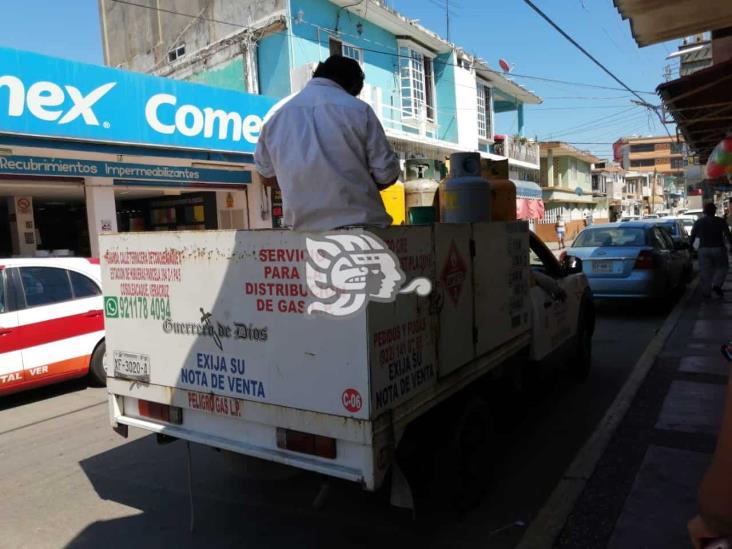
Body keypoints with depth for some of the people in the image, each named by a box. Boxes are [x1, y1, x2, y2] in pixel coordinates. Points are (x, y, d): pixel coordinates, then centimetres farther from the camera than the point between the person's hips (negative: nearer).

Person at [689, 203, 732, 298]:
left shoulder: (698, 222, 2)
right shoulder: (720, 221, -3)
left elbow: (692, 236, 5)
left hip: (703, 250, 2)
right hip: (718, 249, -1)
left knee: (705, 272, 5)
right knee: (722, 268, 16)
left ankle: (706, 292, 6)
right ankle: (716, 285, -3)